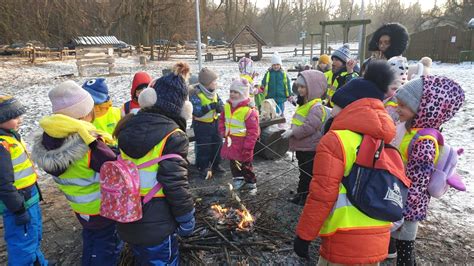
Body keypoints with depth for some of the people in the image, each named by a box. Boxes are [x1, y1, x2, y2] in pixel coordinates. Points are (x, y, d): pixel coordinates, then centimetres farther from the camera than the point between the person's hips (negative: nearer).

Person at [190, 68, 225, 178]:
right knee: (204, 147, 1)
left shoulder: (213, 92, 1)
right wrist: (210, 106, -34)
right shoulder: (195, 94, -21)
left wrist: (219, 107, -23)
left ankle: (216, 165, 31)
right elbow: (197, 112, -29)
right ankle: (203, 168, 17)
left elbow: (221, 105, 1)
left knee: (217, 143, 14)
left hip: (214, 122, 7)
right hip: (201, 124, -7)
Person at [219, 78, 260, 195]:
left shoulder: (249, 110, -23)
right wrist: (224, 132, 1)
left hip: (243, 143, -7)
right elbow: (222, 120, 16)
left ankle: (251, 185, 27)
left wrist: (247, 147, -20)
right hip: (231, 141, 7)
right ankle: (238, 181, 37)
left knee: (245, 165, 7)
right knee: (233, 163, 18)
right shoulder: (227, 106, 0)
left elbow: (253, 131, -21)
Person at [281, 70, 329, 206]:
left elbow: (310, 126, -29)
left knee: (308, 173, 3)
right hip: (301, 146, 10)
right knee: (303, 172, 21)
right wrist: (291, 131, 8)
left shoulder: (316, 106, -20)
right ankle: (301, 195, 35)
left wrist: (293, 132, -24)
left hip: (310, 148, -10)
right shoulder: (304, 103, 12)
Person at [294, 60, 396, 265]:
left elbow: (321, 195, -17)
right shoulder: (386, 141, 3)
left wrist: (304, 235, -7)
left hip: (345, 239, -6)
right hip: (379, 237, 6)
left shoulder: (335, 141, -15)